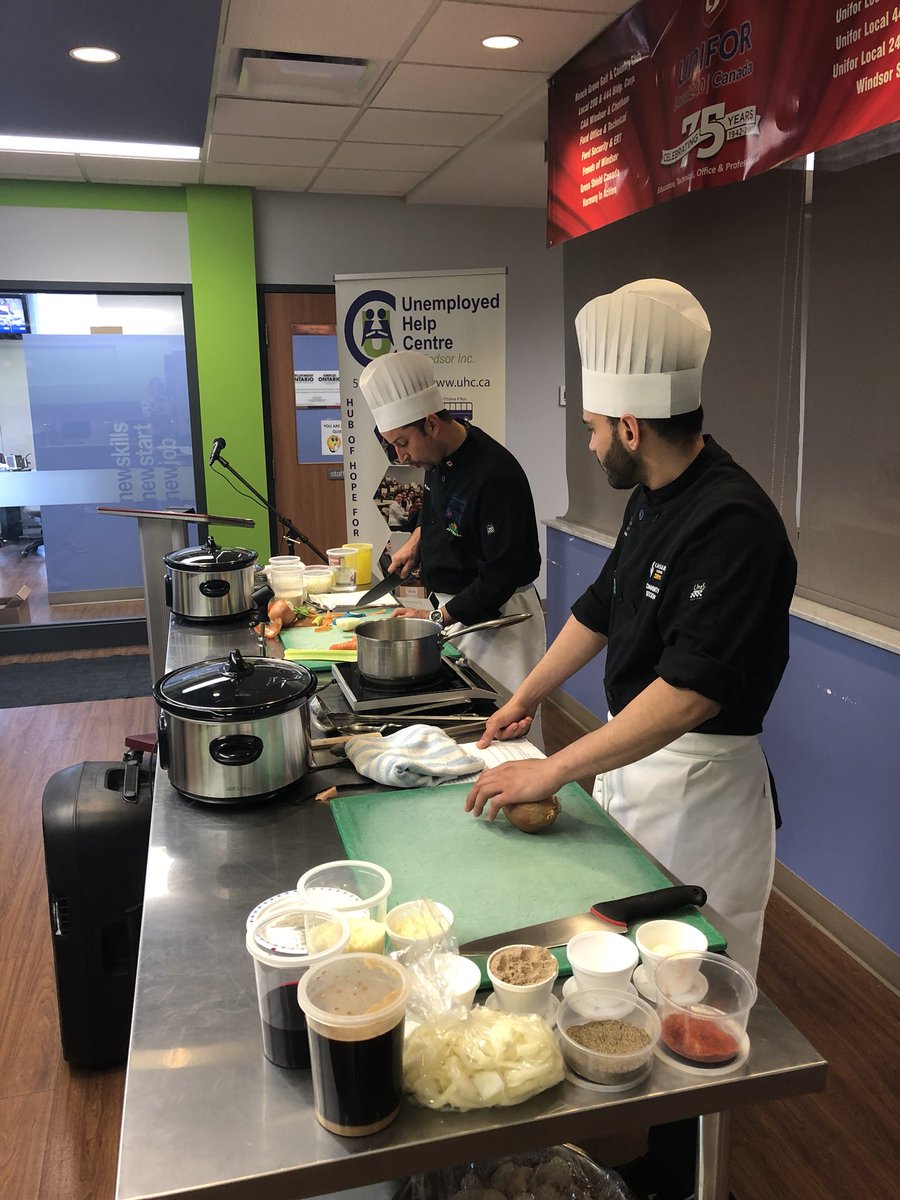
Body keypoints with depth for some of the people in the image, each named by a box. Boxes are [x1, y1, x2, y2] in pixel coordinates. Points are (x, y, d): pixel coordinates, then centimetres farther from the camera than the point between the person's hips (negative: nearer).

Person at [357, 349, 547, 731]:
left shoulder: (495, 476, -25)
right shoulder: (438, 455, 3)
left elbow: (501, 578, -25)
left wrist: (437, 618, -21)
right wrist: (416, 539, 10)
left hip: (496, 616, -8)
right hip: (454, 608, 8)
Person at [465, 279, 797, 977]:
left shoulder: (733, 524, -26)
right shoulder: (651, 501, 5)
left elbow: (690, 692, -31)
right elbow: (600, 610, 16)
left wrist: (553, 771, -27)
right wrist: (525, 700, 19)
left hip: (698, 781, -9)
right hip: (630, 754, 9)